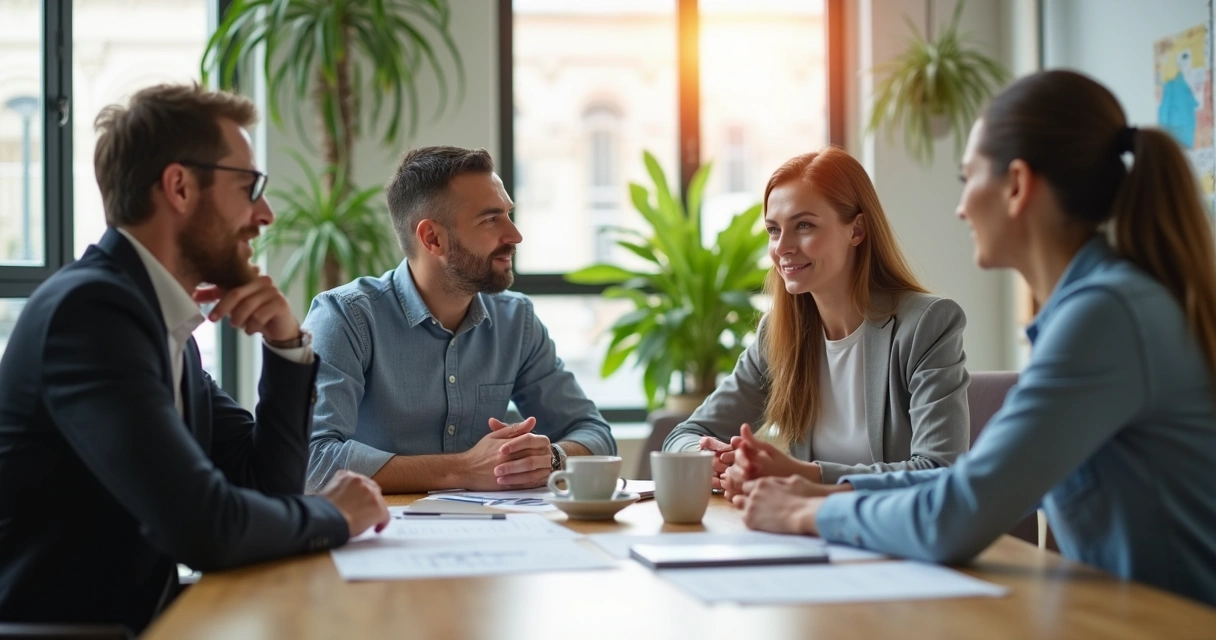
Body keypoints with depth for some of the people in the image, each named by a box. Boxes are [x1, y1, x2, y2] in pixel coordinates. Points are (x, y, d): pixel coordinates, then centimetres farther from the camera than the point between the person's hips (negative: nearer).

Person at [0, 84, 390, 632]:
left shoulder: (160, 315, 9)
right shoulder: (91, 307, -19)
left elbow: (264, 483, 12)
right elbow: (206, 526, -28)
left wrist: (286, 345, -1)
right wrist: (333, 516, -10)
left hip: (138, 618, 8)